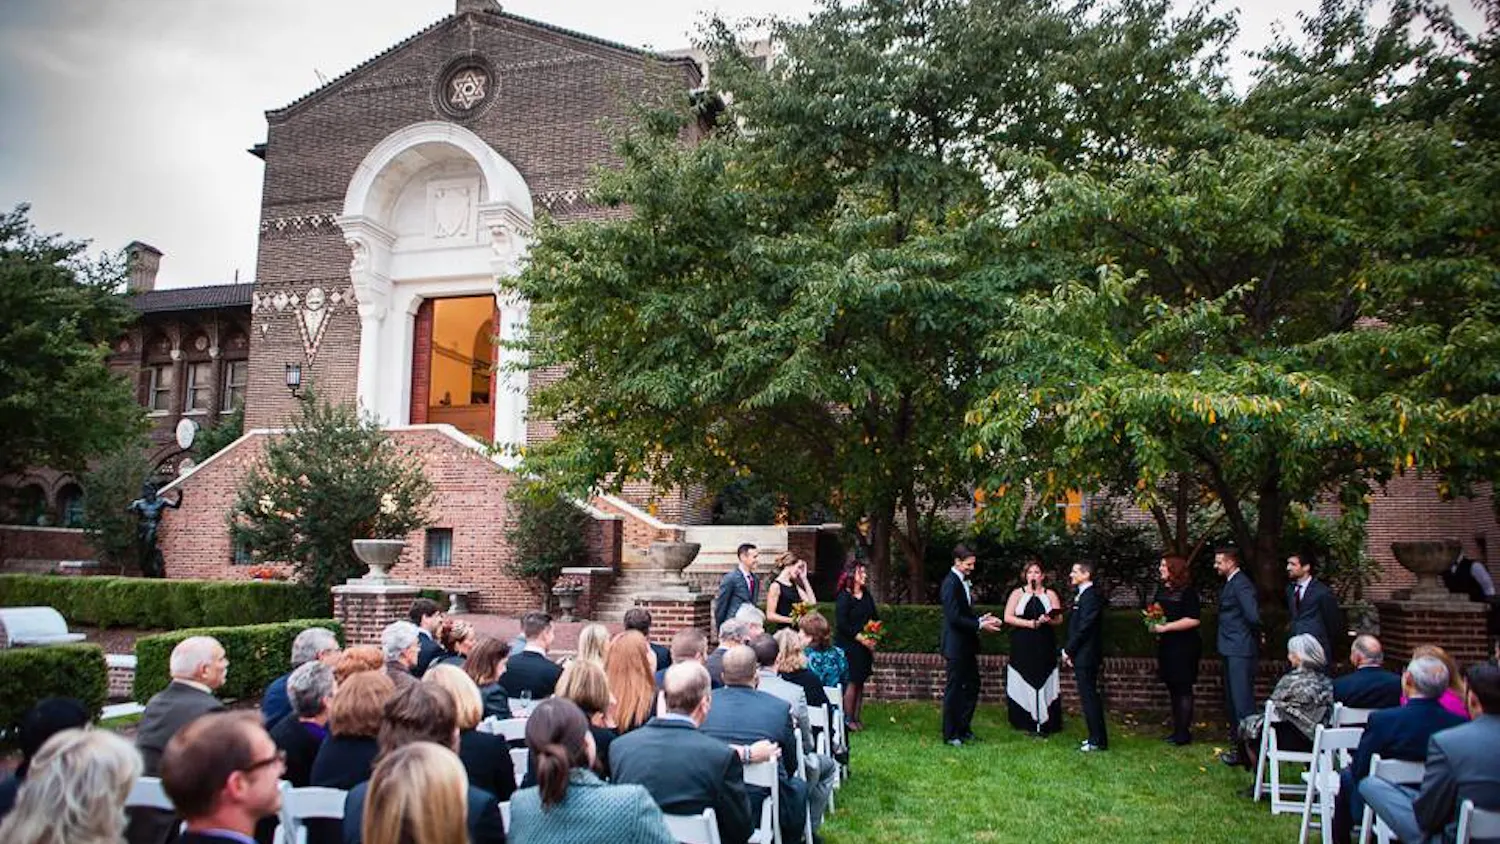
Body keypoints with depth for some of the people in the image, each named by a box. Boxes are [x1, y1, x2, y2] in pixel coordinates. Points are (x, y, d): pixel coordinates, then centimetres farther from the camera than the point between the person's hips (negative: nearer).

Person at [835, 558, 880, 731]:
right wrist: (860, 638, -16)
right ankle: (848, 719, 1)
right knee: (852, 682, -7)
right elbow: (841, 623, -15)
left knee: (860, 682, 8)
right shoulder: (843, 597, -9)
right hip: (848, 646, -7)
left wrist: (872, 638, -2)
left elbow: (876, 618, 14)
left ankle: (856, 717, 14)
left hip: (865, 645, 7)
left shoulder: (867, 596, 12)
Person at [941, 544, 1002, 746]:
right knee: (954, 689, 0)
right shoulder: (951, 582, -17)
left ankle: (963, 728, 26)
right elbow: (954, 617, -23)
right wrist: (980, 625, -19)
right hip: (956, 645, -9)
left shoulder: (964, 582, 12)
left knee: (972, 685, 15)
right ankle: (950, 734, 10)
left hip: (967, 645, 9)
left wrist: (981, 619, 3)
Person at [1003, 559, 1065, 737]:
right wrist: (1029, 623, -13)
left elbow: (1059, 619, 6)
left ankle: (1045, 723, 2)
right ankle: (1026, 722, 5)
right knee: (1024, 683, -1)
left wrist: (1047, 620, -15)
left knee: (1044, 683, -2)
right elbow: (1008, 617, -3)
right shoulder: (1017, 593, 6)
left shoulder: (1050, 595, 9)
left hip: (1044, 647, 1)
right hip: (1022, 647, -1)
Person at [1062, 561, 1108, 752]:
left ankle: (1098, 741, 3)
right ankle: (1097, 737, 21)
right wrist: (1070, 651, 11)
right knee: (1089, 697, 13)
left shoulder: (1091, 596, -17)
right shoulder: (1083, 594, 14)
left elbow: (1084, 628, -19)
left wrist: (1068, 651, -11)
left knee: (1089, 697, -4)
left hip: (1086, 655, -10)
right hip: (1082, 656, 10)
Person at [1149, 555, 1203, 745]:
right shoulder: (1161, 590, 11)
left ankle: (1184, 733, 4)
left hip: (1184, 647, -8)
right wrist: (1153, 623, 2)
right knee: (1172, 688, 13)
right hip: (1165, 645, 8)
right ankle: (1177, 729, 21)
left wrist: (1166, 627, -20)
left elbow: (1194, 620, -20)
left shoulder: (1187, 591, -12)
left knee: (1183, 689, -2)